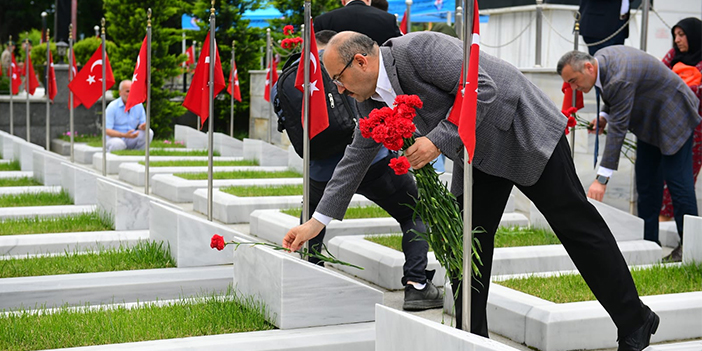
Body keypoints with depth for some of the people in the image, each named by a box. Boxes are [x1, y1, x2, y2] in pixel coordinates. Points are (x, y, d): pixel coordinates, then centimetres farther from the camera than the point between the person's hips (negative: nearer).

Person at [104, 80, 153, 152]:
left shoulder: (139, 105, 1)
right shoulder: (112, 107, -13)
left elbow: (142, 125, 5)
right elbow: (107, 130, -17)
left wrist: (143, 127, -23)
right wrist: (124, 135, -33)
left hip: (131, 139, 4)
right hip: (116, 138, -4)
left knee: (149, 132, -20)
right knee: (117, 143, -38)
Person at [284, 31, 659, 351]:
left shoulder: (417, 49, -25)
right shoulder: (373, 100, 0)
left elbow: (482, 89, -29)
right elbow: (355, 160, 8)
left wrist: (439, 140, -33)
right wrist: (315, 222, 7)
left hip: (523, 131, -8)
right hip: (478, 154, 8)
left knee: (576, 225, -1)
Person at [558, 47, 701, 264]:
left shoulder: (620, 79, -35)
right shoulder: (600, 59, -7)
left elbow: (617, 130, -36)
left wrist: (602, 179, -37)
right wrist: (604, 115, -6)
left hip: (673, 116, -10)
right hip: (649, 120, 10)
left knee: (676, 179, -10)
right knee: (646, 180, 8)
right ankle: (648, 241, 13)